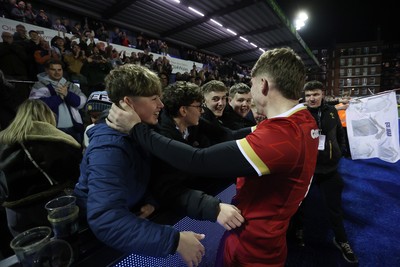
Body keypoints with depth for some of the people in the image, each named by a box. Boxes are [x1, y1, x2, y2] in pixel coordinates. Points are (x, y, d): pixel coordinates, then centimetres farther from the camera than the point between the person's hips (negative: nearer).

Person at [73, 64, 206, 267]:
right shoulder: (109, 146, -30)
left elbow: (147, 178, 5)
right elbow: (106, 221, -38)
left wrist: (150, 201, -14)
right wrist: (174, 240, -36)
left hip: (129, 218, 6)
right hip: (96, 236, -6)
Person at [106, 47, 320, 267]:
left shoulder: (282, 133, -34)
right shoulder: (304, 121, -3)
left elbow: (198, 162, -34)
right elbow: (233, 138, 2)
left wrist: (136, 129, -24)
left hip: (251, 248, -8)